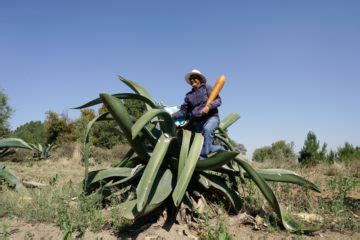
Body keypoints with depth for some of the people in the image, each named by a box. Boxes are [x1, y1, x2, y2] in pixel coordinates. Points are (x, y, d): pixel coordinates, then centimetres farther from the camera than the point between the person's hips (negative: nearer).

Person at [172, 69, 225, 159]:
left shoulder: (207, 88, 8)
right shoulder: (188, 95, 19)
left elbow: (218, 100, -1)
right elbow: (183, 111, 14)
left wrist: (209, 106, -21)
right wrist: (172, 116, -2)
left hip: (211, 117, -4)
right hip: (197, 121, 4)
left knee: (207, 129, -36)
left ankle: (204, 154, -32)